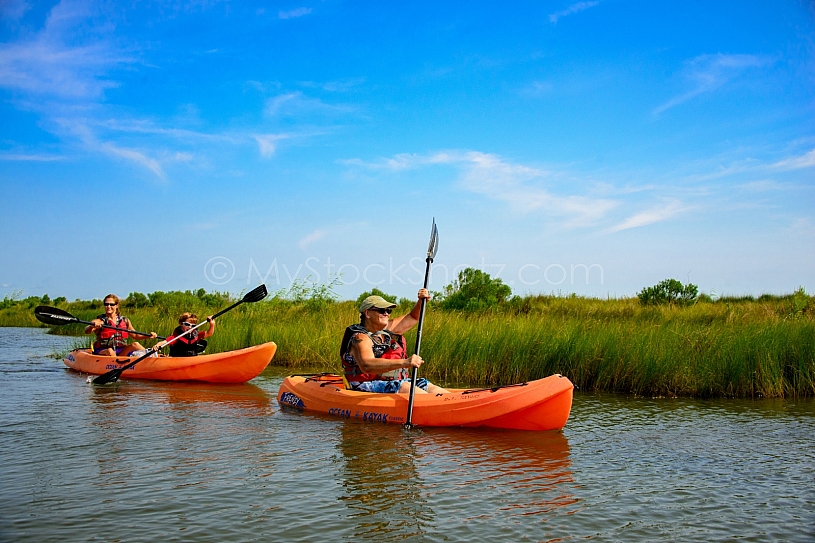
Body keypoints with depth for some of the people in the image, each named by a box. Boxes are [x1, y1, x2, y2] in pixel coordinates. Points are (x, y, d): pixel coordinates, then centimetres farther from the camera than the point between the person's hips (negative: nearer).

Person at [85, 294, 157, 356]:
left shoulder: (125, 321, 11)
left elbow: (135, 335, 23)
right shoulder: (100, 321, -2)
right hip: (102, 353, -4)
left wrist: (149, 335, 8)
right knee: (110, 351, -35)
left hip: (120, 353, 4)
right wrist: (92, 326, -44)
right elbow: (87, 331, -21)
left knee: (135, 344, -17)